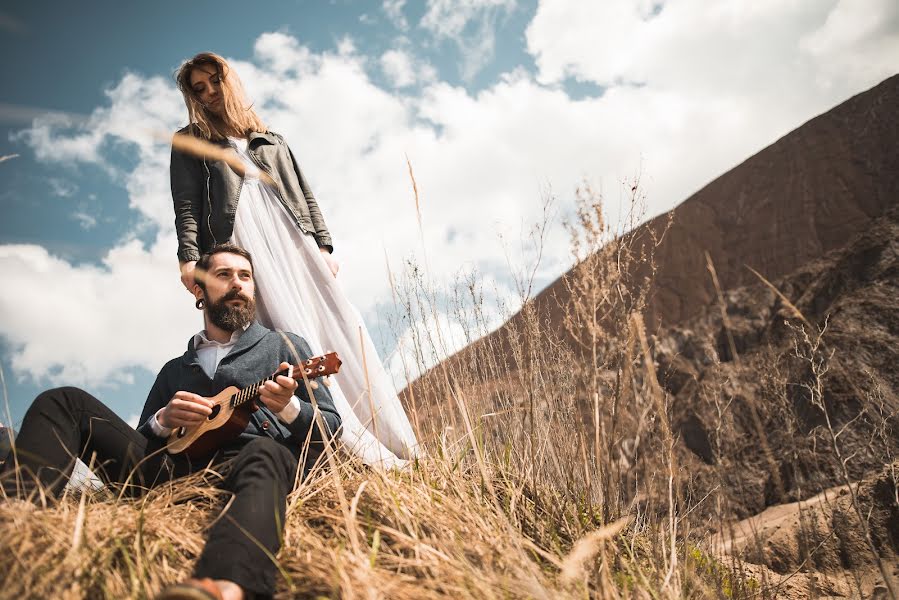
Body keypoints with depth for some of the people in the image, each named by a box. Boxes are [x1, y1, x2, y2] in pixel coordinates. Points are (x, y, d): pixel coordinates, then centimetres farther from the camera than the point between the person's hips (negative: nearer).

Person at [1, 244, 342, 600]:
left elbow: (330, 427, 7)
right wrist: (163, 421, 0)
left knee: (265, 454, -40)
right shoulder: (175, 370, 28)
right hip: (171, 470, 5)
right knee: (64, 401, -1)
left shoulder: (285, 347, 17)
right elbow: (142, 438, 23)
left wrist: (289, 407, -16)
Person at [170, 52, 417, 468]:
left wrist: (323, 244, 6)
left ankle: (395, 446, -11)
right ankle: (357, 451, -28)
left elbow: (305, 195, 21)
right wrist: (189, 257, -11)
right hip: (242, 243, -3)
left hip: (294, 239, 4)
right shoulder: (190, 142, 20)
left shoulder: (272, 141, 30)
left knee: (338, 330, -9)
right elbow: (186, 206, 6)